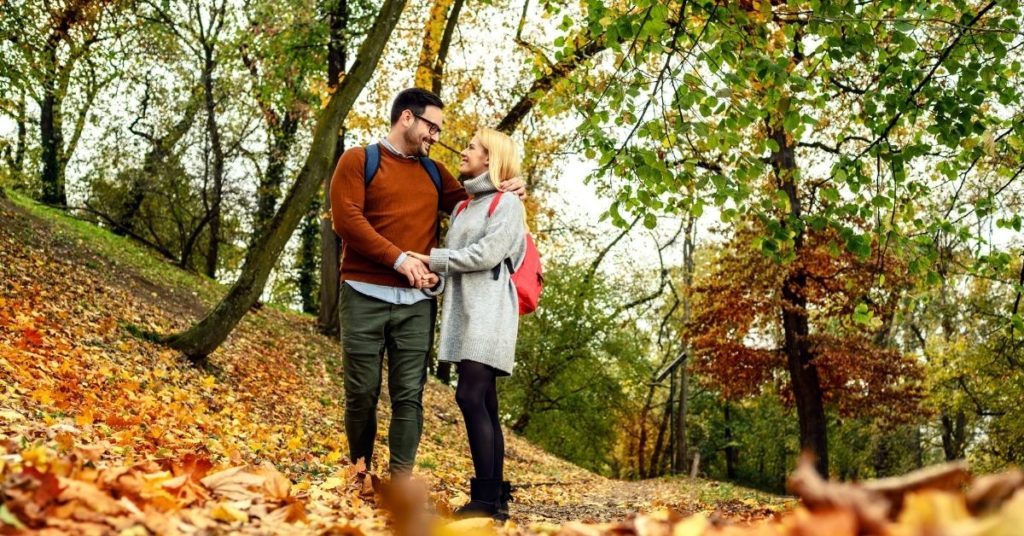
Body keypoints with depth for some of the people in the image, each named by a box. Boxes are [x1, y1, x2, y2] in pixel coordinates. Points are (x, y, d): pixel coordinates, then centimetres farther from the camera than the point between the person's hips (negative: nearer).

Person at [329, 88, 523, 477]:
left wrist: (504, 192, 3)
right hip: (365, 296, -4)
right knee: (362, 391, 2)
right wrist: (399, 259, -15)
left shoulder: (434, 173, 20)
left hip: (417, 301, 4)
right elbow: (346, 219, -8)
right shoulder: (358, 160, 4)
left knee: (409, 395, -2)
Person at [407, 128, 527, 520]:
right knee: (483, 404, 5)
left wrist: (432, 259, -8)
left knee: (471, 397, -16)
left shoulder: (507, 204, -1)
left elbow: (486, 254, -12)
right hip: (465, 310, 8)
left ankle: (486, 499, -14)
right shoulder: (464, 207, 24)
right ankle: (495, 498, 6)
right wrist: (430, 266, -1)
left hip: (488, 312, -8)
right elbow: (453, 255, 19)